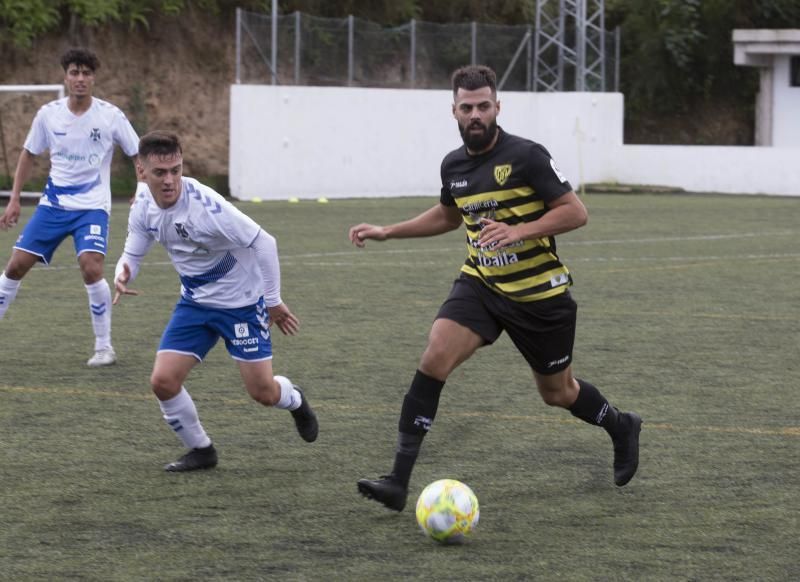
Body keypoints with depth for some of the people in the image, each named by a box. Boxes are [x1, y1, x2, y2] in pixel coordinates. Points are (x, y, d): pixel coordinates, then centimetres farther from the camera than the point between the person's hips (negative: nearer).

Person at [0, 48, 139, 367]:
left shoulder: (110, 115, -8)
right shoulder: (49, 114, -1)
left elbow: (140, 156, -1)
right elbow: (28, 155, 13)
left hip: (92, 206, -3)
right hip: (53, 205, 3)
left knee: (91, 268, -23)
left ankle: (104, 346, -7)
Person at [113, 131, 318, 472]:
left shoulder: (205, 206, -31)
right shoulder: (143, 205, -11)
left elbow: (263, 243, -25)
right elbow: (133, 254, 1)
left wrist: (273, 301, -19)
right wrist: (123, 274, -24)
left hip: (242, 300, -5)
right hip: (195, 302, 5)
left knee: (263, 392, -1)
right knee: (163, 381, -9)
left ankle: (295, 401, 38)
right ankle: (201, 451, 14)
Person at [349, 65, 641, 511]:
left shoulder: (526, 156, -16)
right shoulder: (454, 165, 3)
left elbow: (576, 212, -16)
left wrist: (518, 231, -28)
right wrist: (387, 232, 16)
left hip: (540, 293, -4)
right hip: (480, 285, 4)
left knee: (557, 393, 11)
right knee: (434, 359, -19)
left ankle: (620, 426, 45)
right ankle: (399, 482, -20)